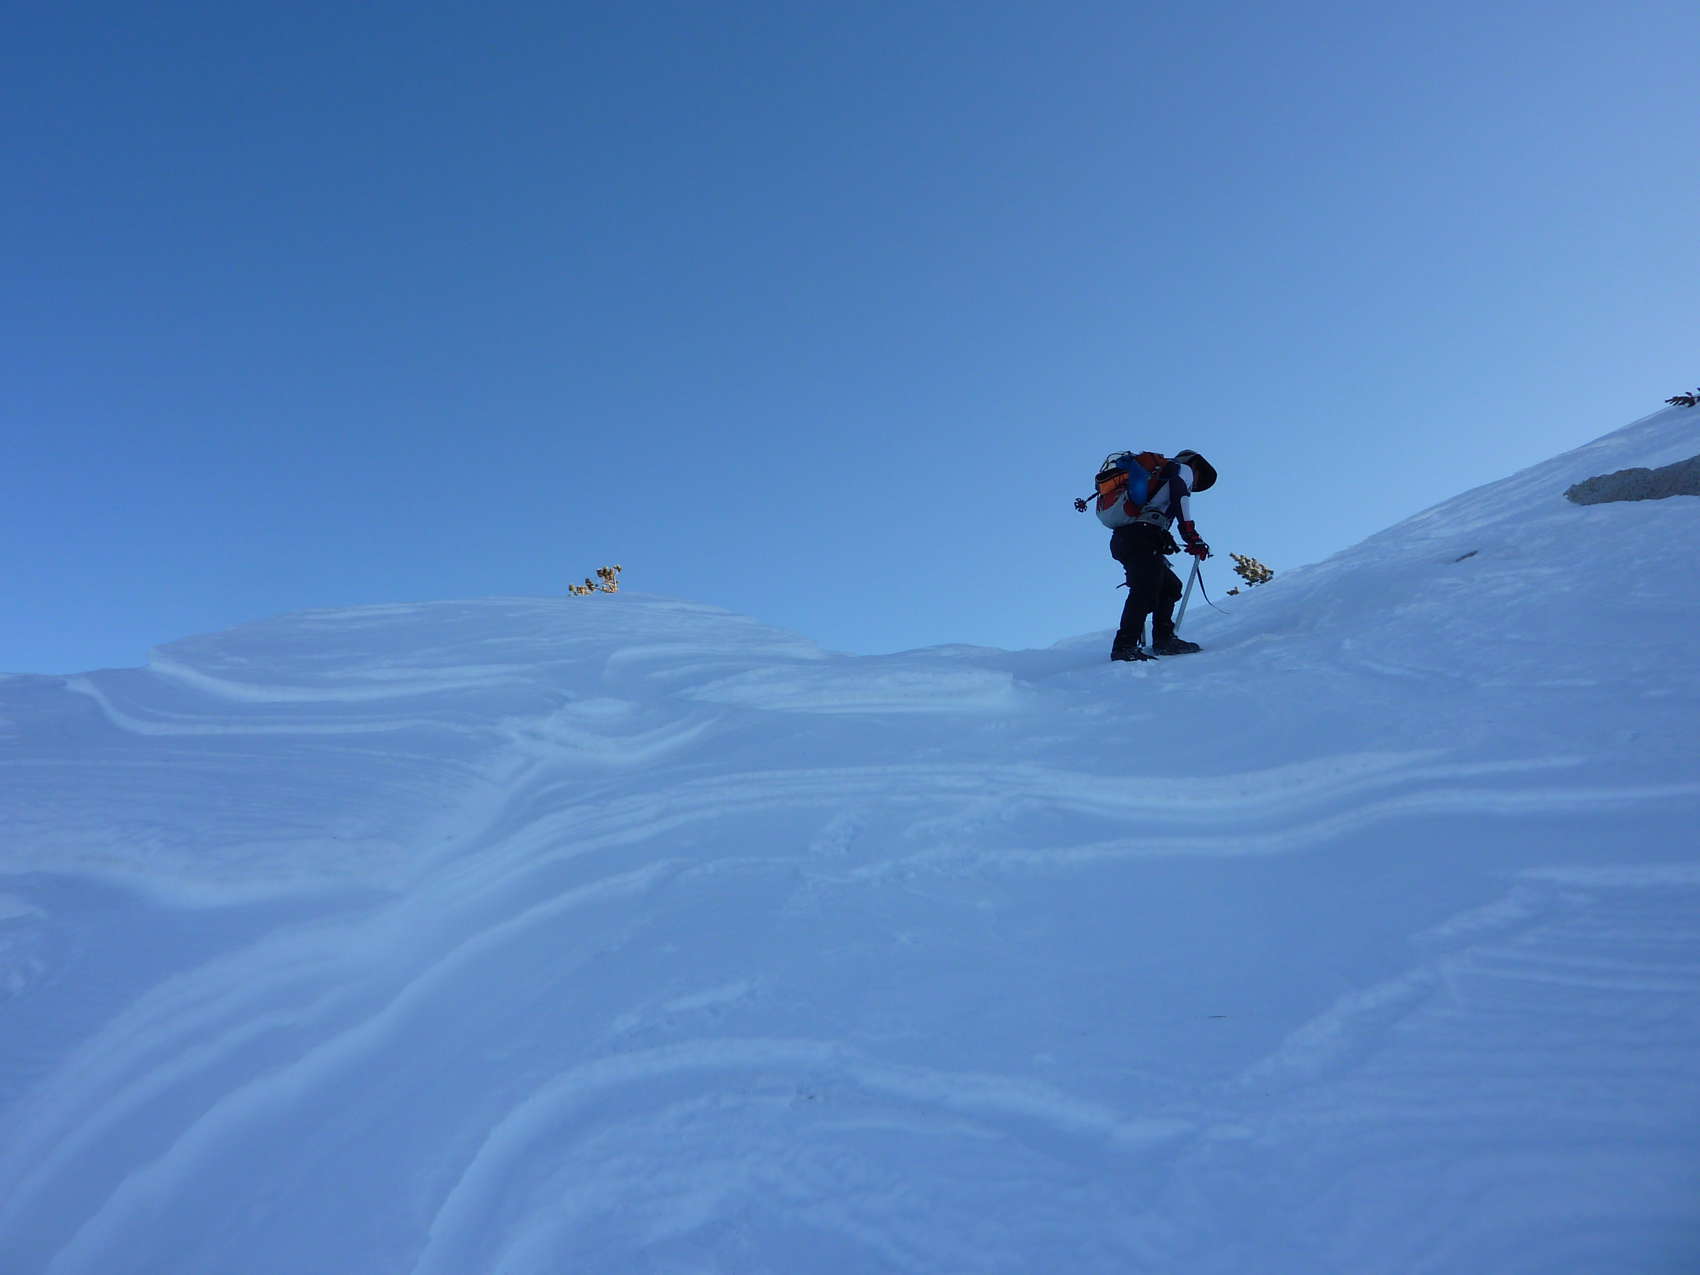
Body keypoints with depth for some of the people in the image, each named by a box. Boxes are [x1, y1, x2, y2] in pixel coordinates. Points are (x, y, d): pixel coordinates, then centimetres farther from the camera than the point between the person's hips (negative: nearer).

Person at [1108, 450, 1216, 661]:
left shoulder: (1159, 477, 38)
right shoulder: (1183, 469, 16)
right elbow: (1180, 497, -6)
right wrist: (1192, 537, -14)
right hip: (1142, 537, -9)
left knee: (1170, 586, 15)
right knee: (1146, 590, -20)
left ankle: (1163, 639, 4)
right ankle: (1125, 646, -31)